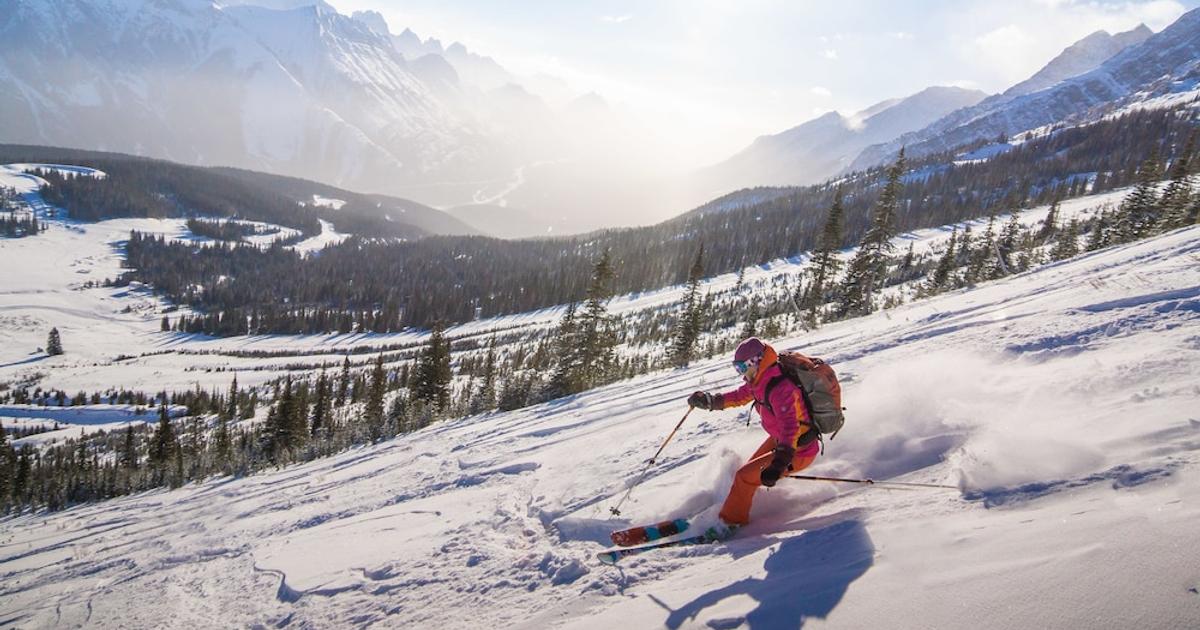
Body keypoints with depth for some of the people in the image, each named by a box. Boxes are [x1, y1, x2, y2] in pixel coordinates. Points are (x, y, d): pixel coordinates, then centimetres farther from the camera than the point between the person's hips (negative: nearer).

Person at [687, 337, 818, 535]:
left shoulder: (781, 390, -33)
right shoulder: (762, 380, -4)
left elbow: (790, 428, -45)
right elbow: (741, 395, 15)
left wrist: (778, 465, -57)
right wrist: (710, 401, 11)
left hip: (799, 451, -10)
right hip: (779, 438, 10)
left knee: (745, 476, -11)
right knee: (753, 465, 22)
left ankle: (730, 523, 9)